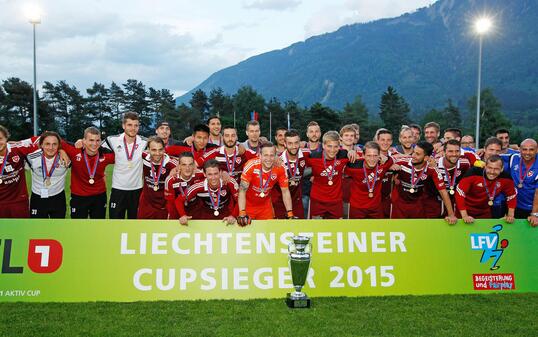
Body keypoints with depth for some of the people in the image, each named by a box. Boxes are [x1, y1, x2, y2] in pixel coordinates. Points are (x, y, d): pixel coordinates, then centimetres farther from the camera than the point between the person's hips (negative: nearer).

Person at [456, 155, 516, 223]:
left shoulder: (505, 178, -17)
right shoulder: (474, 172, -28)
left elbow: (512, 196, -1)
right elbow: (460, 193, -25)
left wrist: (510, 215, -7)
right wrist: (465, 216, -26)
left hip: (485, 212, 3)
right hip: (467, 209, -2)